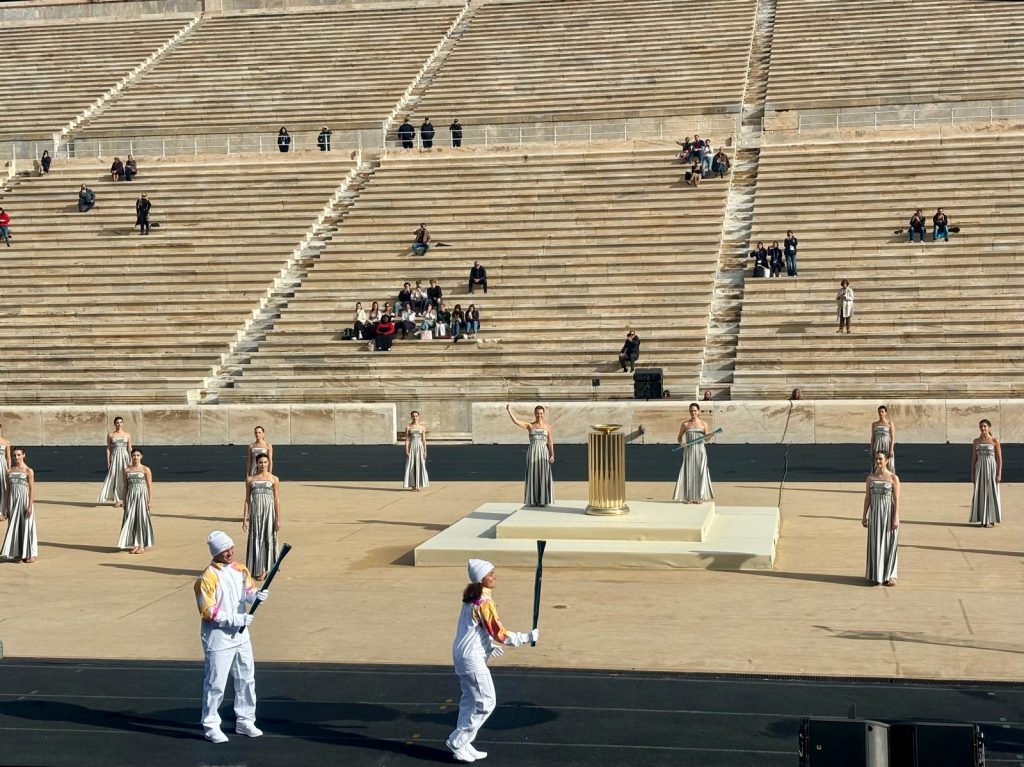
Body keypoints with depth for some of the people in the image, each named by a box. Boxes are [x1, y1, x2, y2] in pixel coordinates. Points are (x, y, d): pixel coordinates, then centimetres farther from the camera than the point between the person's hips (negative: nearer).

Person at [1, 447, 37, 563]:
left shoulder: (28, 471, -5)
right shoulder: (10, 471, 8)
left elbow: (32, 489, -7)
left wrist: (30, 506, -14)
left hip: (25, 501, -4)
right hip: (13, 501, 4)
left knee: (27, 526, 1)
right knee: (14, 527, 5)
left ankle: (31, 554, 8)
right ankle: (17, 553, 12)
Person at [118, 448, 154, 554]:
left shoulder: (145, 469, -2)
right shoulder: (127, 470, 8)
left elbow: (150, 486, -4)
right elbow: (125, 486, 12)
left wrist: (150, 501, -9)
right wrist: (124, 501, 9)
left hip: (142, 495, -4)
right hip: (131, 496, 4)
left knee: (142, 519, -1)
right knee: (131, 519, 2)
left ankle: (142, 545, 6)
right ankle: (135, 544, 11)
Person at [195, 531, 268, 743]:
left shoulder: (240, 570, 4)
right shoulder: (207, 578, -18)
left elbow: (249, 592, 8)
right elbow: (207, 611, -19)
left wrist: (257, 596, -16)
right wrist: (235, 619, -22)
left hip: (241, 635, 7)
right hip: (217, 637, -7)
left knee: (246, 679, 16)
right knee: (215, 683, 0)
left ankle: (244, 721, 30)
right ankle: (211, 726, 14)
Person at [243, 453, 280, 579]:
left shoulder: (274, 479, 3)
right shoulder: (250, 479, 8)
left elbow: (277, 500, 3)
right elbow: (247, 499, 9)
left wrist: (278, 519, -1)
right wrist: (245, 518, 4)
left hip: (269, 511, -1)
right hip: (255, 512, 1)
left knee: (268, 538, 0)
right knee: (256, 539, 2)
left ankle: (266, 569, 8)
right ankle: (258, 569, 9)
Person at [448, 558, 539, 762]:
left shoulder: (471, 599, 9)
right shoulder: (484, 603, -21)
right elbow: (502, 635, -20)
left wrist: (489, 645, 25)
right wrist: (529, 636, -12)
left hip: (461, 655, 10)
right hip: (473, 659, -10)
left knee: (470, 700, 16)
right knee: (486, 702, -1)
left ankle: (463, 745, 21)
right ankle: (458, 742, 3)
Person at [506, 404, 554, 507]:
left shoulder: (547, 427, 6)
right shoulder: (530, 425, 5)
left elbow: (550, 443, 3)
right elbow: (516, 422, -8)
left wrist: (552, 455, -7)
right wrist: (509, 411, -19)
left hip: (543, 452, 0)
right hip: (532, 452, 0)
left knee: (543, 475, -2)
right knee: (533, 475, 1)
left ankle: (542, 500, 5)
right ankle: (534, 500, 9)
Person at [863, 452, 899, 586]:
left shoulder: (893, 478, -4)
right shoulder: (870, 478, 5)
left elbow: (896, 500, -6)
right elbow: (867, 498, 8)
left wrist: (896, 518, -12)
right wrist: (864, 516, 4)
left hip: (888, 512, -3)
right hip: (874, 513, 3)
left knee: (888, 544, 2)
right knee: (875, 543, 6)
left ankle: (889, 575, 10)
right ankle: (876, 574, 16)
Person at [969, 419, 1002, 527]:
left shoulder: (995, 441, -4)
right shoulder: (976, 441, 8)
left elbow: (999, 458, -5)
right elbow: (974, 458, 10)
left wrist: (999, 474, -12)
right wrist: (972, 473, 4)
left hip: (991, 468, -4)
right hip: (980, 469, 4)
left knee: (991, 493, -2)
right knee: (980, 493, 3)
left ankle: (991, 520, 4)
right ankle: (983, 519, 10)